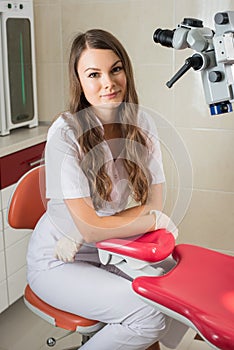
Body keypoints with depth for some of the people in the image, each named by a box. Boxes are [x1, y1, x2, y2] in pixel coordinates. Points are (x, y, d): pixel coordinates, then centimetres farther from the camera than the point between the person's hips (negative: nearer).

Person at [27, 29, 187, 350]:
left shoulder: (141, 124, -5)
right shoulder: (65, 132, -20)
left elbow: (155, 203, -6)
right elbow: (89, 226, -21)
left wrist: (83, 235, -16)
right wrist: (154, 219, -10)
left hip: (112, 252, 5)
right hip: (57, 263, -5)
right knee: (149, 314, -22)